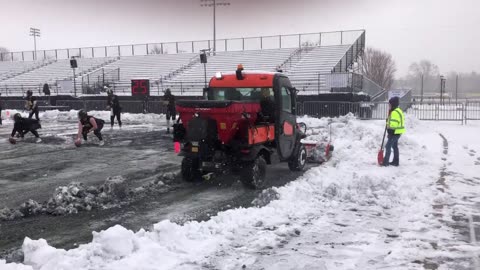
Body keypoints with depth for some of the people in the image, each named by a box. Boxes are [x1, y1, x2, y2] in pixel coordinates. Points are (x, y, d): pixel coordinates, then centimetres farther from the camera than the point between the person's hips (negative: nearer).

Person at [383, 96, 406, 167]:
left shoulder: (394, 112, -21)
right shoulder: (398, 111, 14)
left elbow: (393, 124, -25)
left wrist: (390, 132, -17)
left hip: (395, 132, -11)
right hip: (397, 132, 11)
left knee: (388, 146, -6)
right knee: (395, 146, 17)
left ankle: (386, 161, -4)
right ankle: (396, 161, 24)